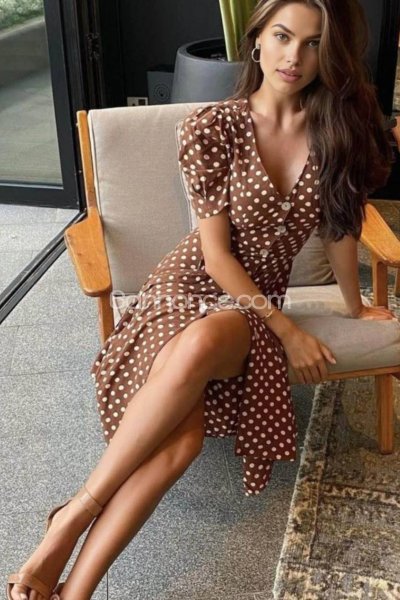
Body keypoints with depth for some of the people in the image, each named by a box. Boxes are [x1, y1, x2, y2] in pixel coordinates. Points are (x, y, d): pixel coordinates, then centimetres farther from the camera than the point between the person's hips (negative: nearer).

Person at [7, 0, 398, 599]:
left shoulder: (341, 129, -1)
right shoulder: (212, 127, -10)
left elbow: (341, 229, 12)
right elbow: (215, 255, -10)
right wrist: (287, 330, -12)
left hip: (254, 304, 2)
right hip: (190, 283, -2)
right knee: (179, 433, -36)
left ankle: (76, 513, -25)